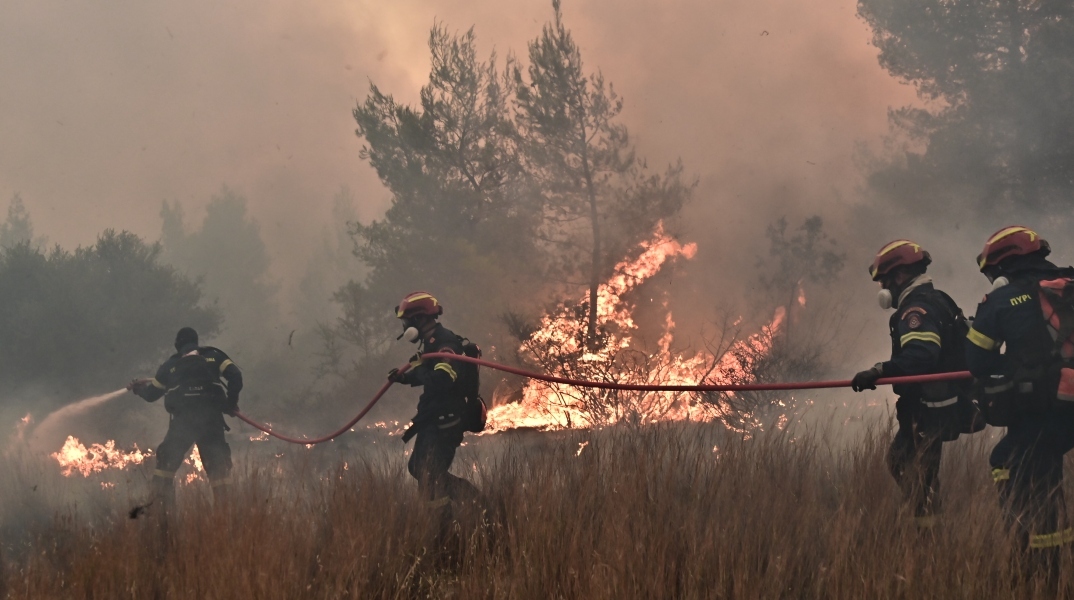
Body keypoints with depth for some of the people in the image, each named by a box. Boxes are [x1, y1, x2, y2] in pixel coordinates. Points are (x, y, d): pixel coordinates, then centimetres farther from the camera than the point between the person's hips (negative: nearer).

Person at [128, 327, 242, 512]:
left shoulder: (170, 365, 17)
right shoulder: (213, 356, 14)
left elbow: (151, 394, 25)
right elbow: (235, 375, 0)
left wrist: (137, 388, 46)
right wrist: (231, 403, 12)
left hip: (182, 421, 0)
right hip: (211, 419, 0)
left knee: (166, 461, 12)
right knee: (218, 462, 5)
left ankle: (160, 505, 4)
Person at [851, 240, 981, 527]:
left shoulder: (917, 309, -18)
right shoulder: (937, 302, 15)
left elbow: (920, 355, -34)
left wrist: (879, 372, -40)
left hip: (930, 411, -11)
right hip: (945, 403, 11)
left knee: (920, 474, -9)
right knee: (900, 459, 18)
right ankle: (925, 522, 19)